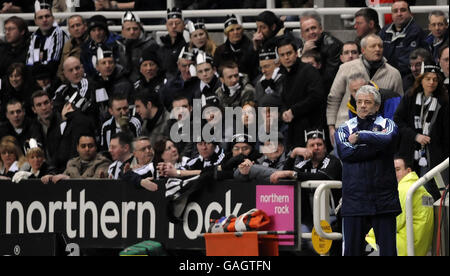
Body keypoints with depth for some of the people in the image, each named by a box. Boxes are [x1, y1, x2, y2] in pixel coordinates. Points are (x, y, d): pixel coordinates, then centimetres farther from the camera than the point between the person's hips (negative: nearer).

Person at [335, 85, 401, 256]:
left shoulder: (387, 125, 10)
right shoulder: (345, 129, 13)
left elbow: (388, 139, -15)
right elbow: (345, 152, -7)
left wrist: (360, 137, -9)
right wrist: (376, 142, -6)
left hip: (383, 199, -1)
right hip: (354, 199, 1)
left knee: (388, 248, -1)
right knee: (352, 248, -1)